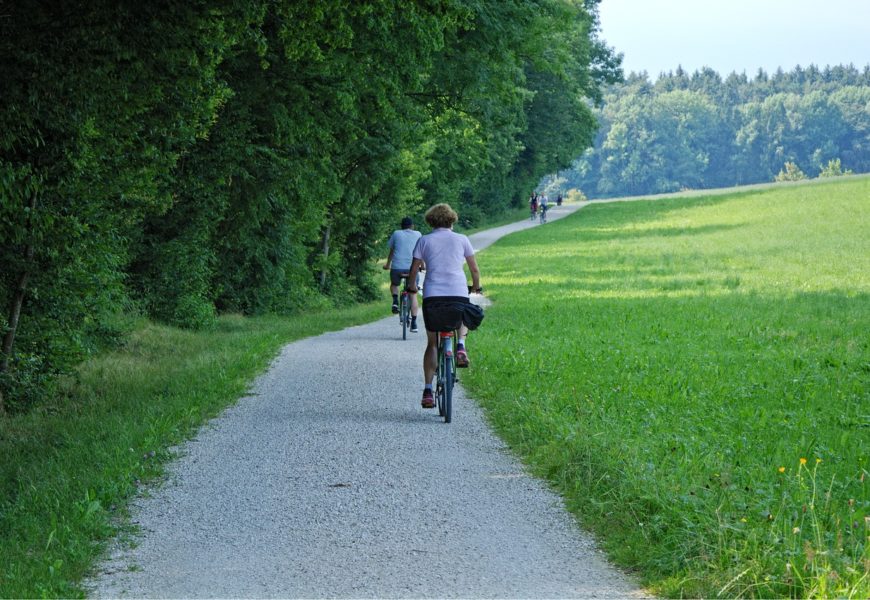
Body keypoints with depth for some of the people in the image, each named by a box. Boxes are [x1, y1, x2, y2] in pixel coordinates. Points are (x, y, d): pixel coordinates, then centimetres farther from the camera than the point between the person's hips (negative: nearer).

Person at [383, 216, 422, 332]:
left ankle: (395, 301, 2)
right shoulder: (418, 234, 13)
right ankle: (414, 323, 1)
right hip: (412, 268, 0)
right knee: (413, 295, 9)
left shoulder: (396, 233, 13)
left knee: (394, 285, 30)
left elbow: (391, 251, 21)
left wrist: (387, 265, 36)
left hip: (397, 267, 0)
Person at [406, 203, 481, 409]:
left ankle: (428, 390, 3)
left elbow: (414, 270, 8)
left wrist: (412, 287, 28)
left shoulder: (424, 240, 9)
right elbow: (474, 269, 15)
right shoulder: (461, 239, 11)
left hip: (432, 296, 0)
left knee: (432, 343, 13)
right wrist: (476, 286, 35)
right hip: (459, 294, 0)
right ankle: (461, 345, 3)